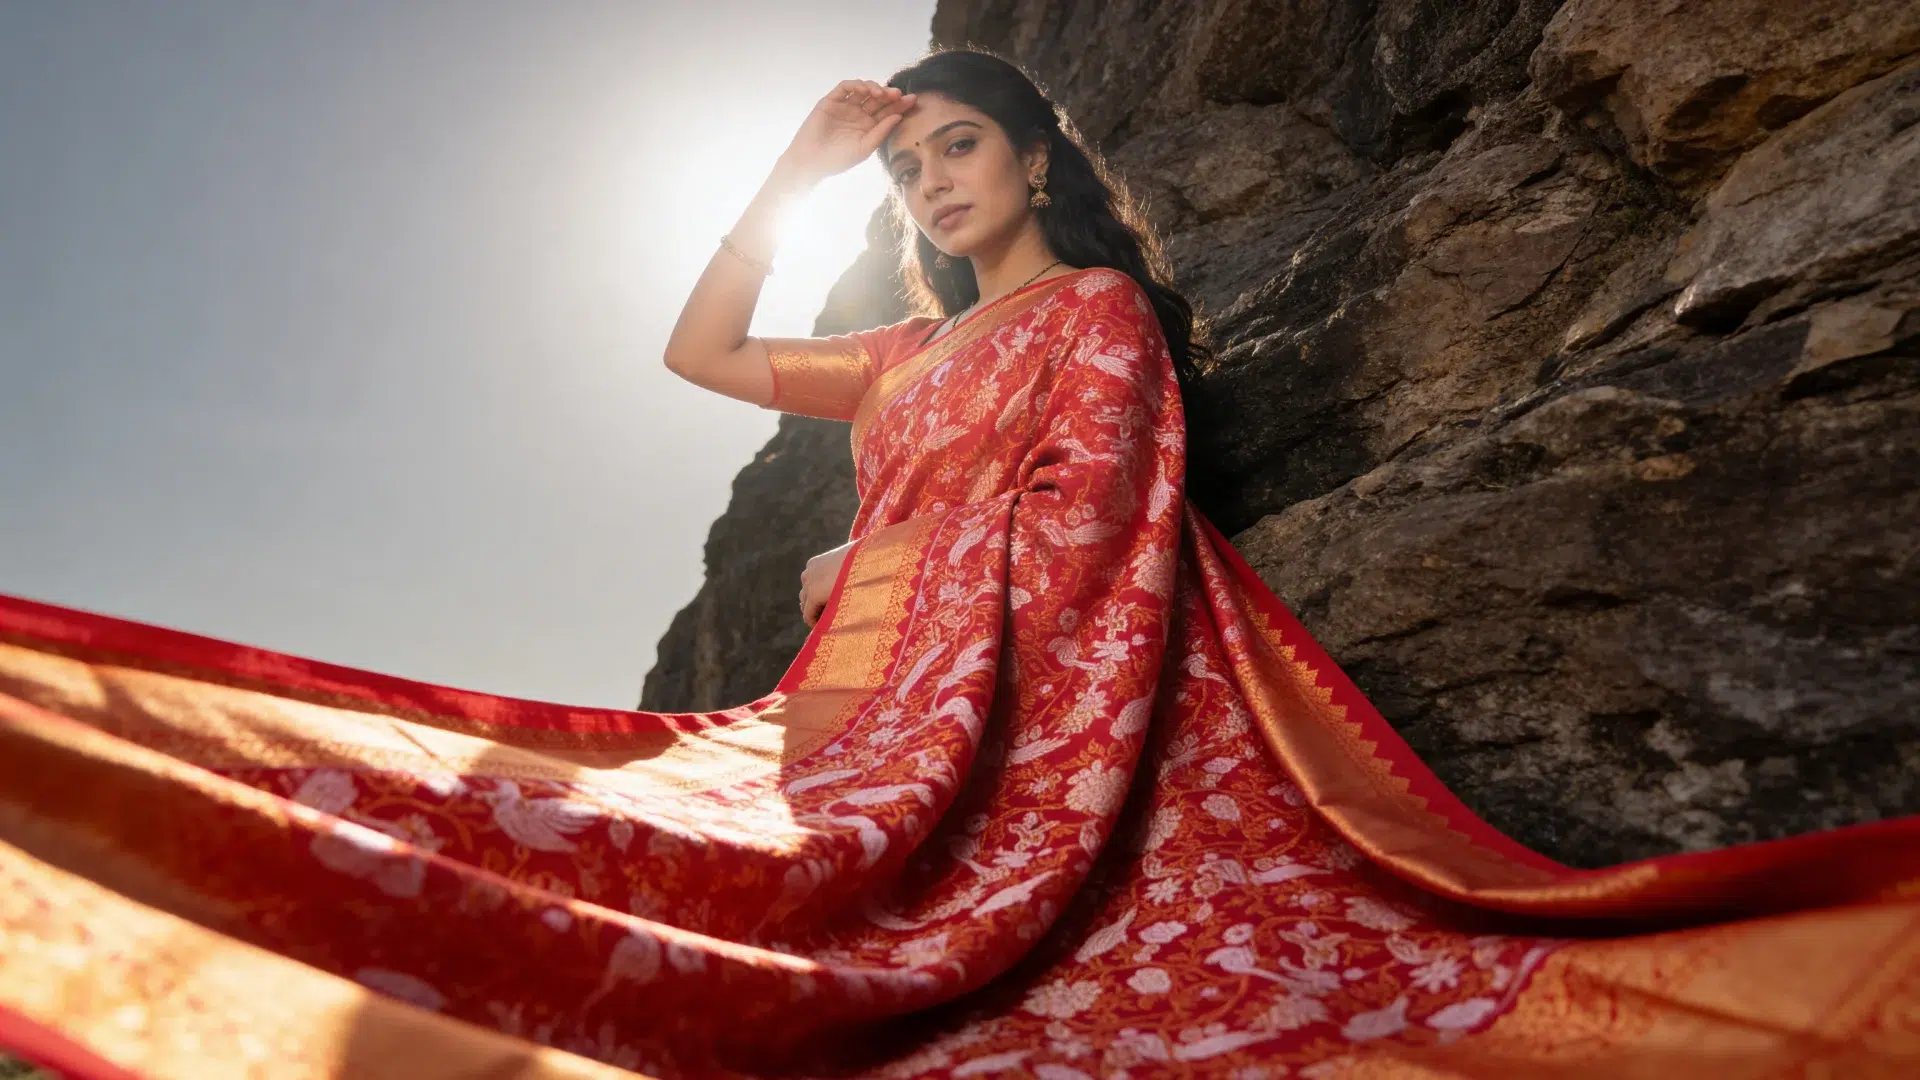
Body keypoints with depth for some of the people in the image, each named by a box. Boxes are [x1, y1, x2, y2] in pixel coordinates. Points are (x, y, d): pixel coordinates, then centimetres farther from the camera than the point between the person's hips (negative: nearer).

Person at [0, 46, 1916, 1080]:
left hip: (1001, 707, -6)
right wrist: (795, 167, 25)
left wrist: (861, 564, -2)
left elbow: (1080, 524, -9)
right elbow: (700, 349, 28)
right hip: (861, 714, 7)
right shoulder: (917, 354, 26)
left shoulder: (1097, 308, 6)